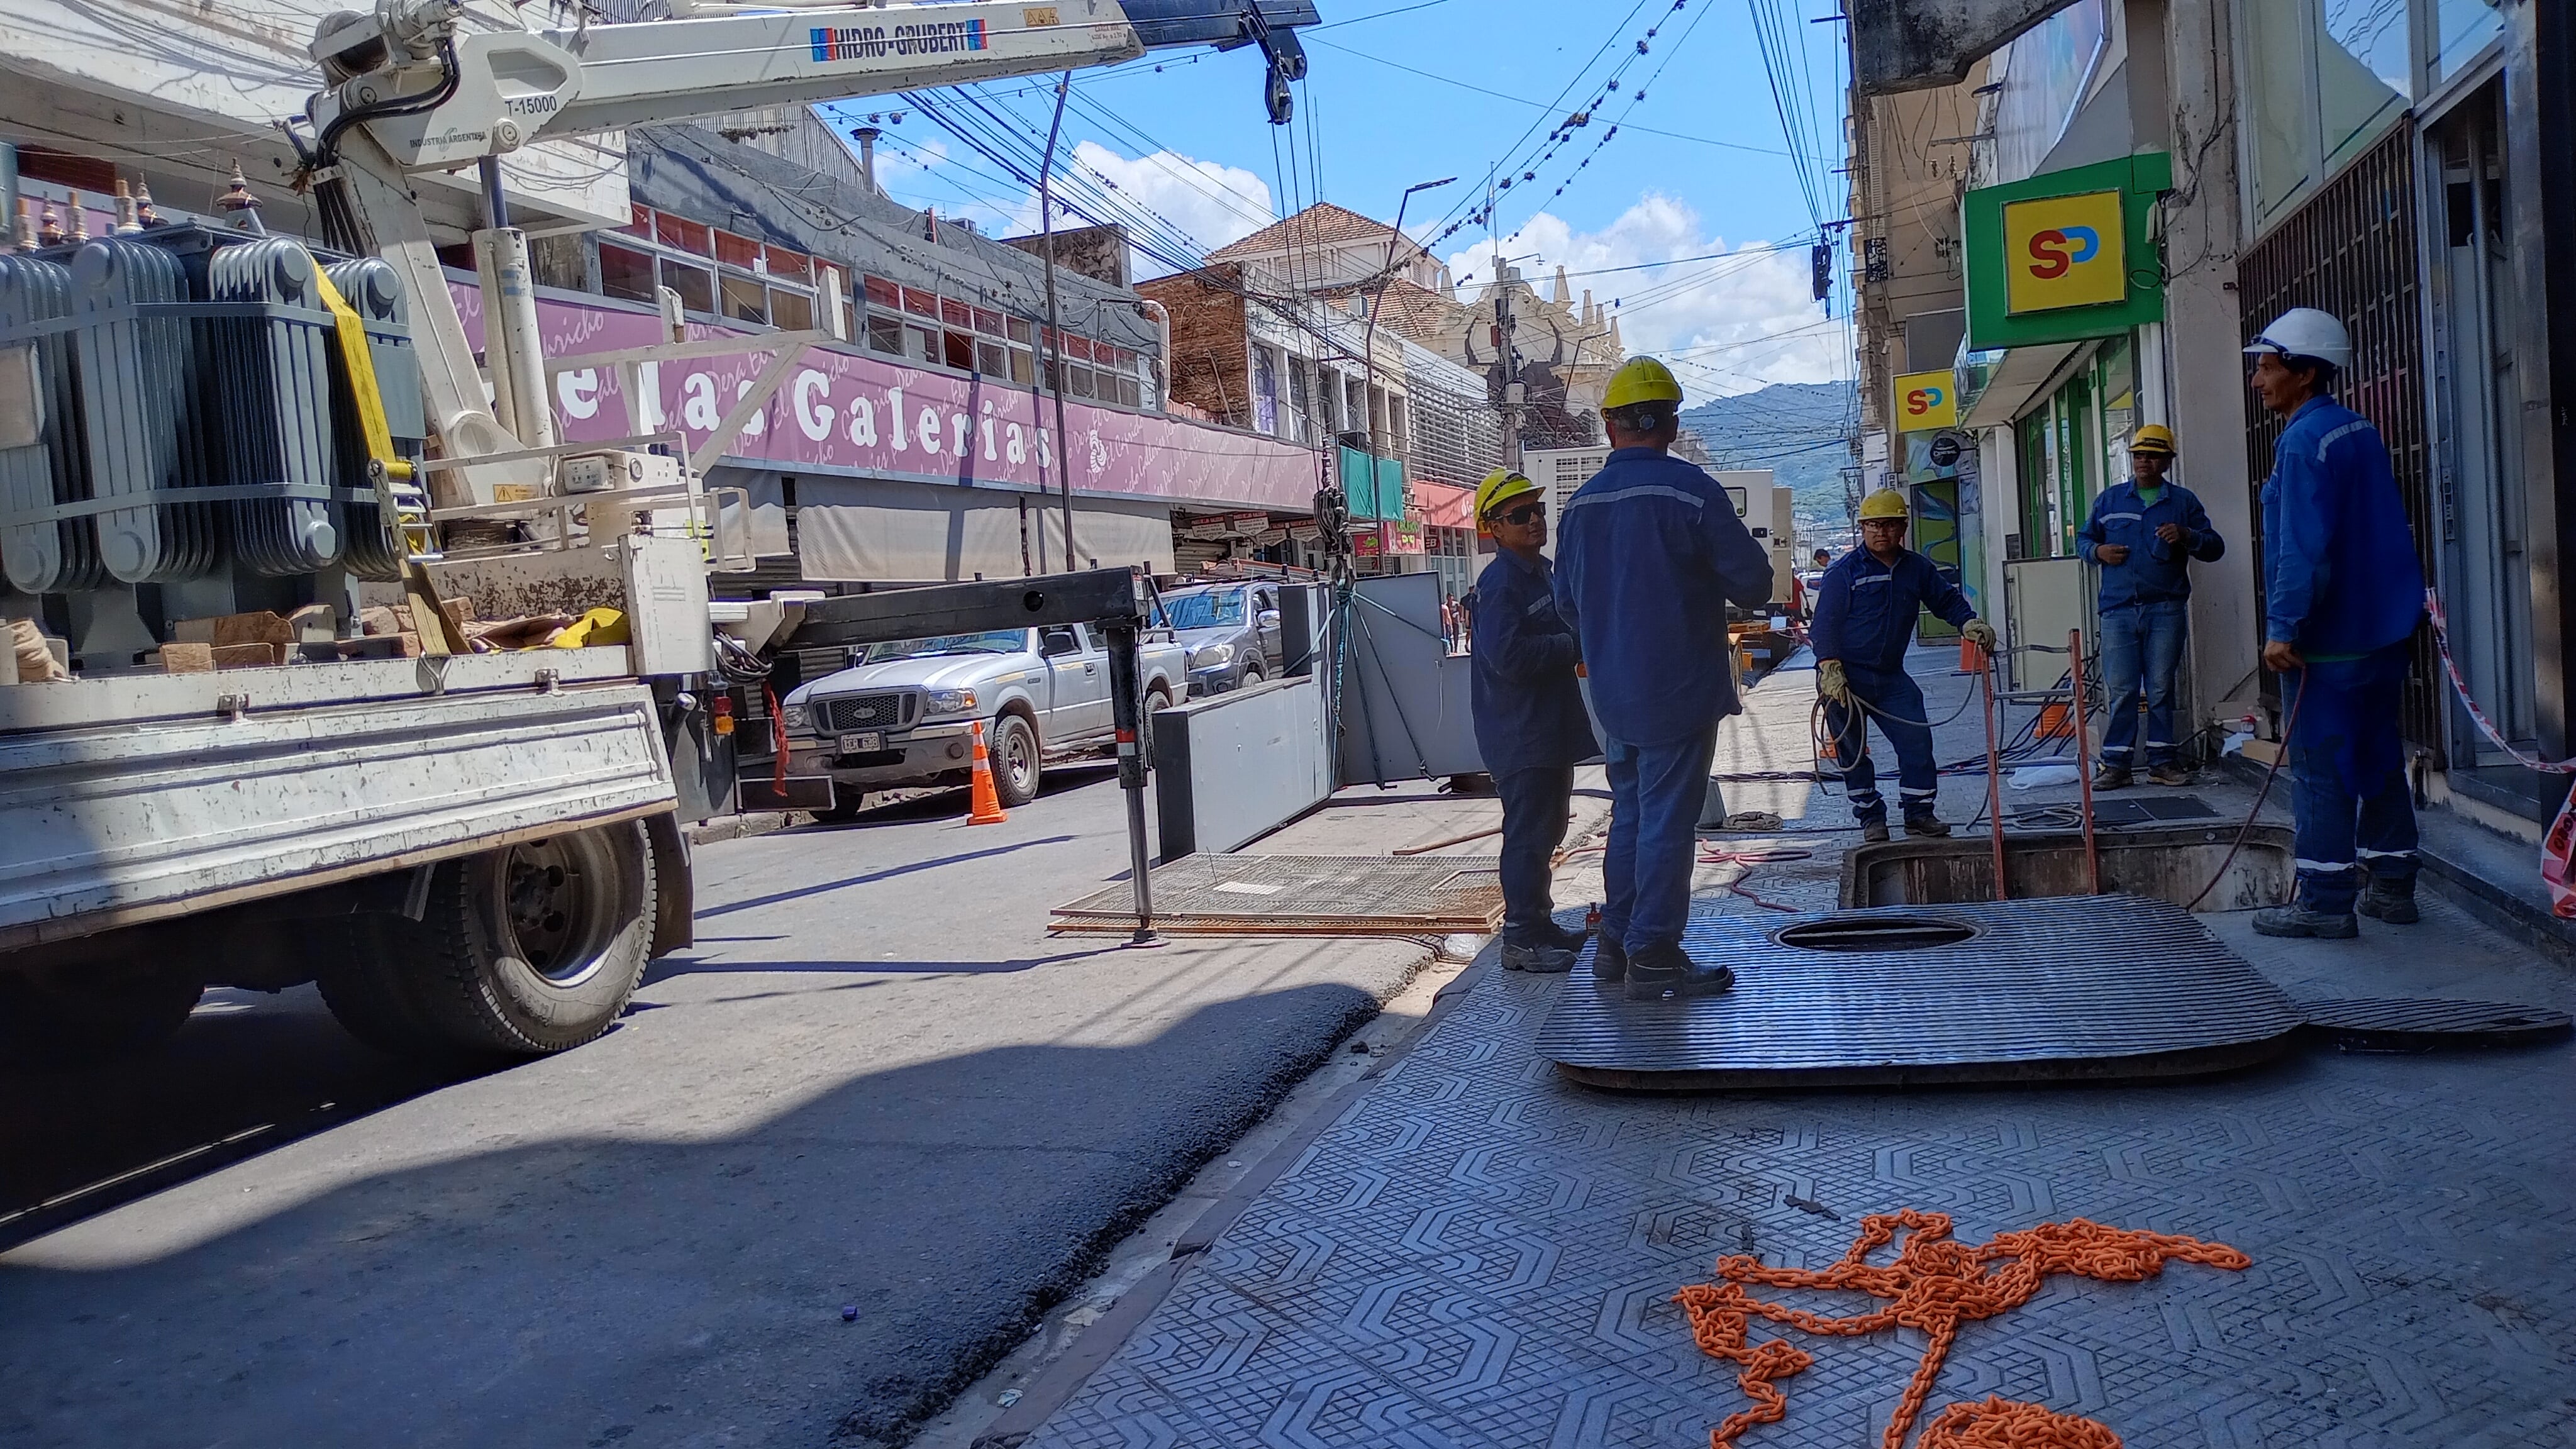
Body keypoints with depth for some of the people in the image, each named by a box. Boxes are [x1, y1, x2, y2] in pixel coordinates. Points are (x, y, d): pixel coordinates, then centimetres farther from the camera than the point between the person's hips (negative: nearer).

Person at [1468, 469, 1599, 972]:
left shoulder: (1545, 572, 14)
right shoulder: (1499, 583, -16)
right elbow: (1508, 655, -27)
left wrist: (1581, 641, 6)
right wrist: (1574, 644, -20)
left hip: (1553, 730, 10)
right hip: (1519, 736, -10)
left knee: (1546, 831, 18)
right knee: (1527, 833, -7)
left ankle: (1539, 923, 29)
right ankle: (1520, 939, -1)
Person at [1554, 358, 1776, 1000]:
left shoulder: (1580, 504, 4)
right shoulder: (1690, 490, -14)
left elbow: (1567, 601, 13)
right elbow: (1753, 584, -11)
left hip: (1614, 697, 6)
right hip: (1679, 690, -6)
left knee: (1629, 814, 17)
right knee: (1667, 821, -1)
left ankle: (1616, 942, 23)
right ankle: (1653, 955, 3)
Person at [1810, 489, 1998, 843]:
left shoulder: (1916, 568, 7)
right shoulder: (1844, 572, -8)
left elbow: (1947, 599, 17)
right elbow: (1825, 623, -10)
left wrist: (1971, 624, -2)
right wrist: (1830, 670, -19)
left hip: (1891, 675, 4)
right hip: (1846, 677, -4)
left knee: (1917, 740, -4)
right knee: (1853, 751, 2)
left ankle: (1919, 813, 8)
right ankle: (1871, 817, 15)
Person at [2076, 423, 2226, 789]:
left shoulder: (2183, 501, 10)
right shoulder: (2109, 499, 14)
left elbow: (2215, 548, 8)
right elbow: (2085, 538, 21)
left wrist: (2187, 536, -12)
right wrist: (2098, 550, -1)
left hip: (2166, 611, 0)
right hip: (2118, 610, 1)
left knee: (2161, 688, 2)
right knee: (2121, 690, -2)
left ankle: (2163, 760, 11)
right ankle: (2116, 763, 2)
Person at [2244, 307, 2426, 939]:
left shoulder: (2304, 442, -16)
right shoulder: (2360, 431, 14)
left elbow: (2305, 548, -23)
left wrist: (2284, 628, -21)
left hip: (2327, 640, -10)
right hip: (2381, 630, 10)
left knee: (2319, 768, -4)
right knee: (2377, 758, 15)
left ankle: (2325, 902, -1)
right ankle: (2391, 884, 22)